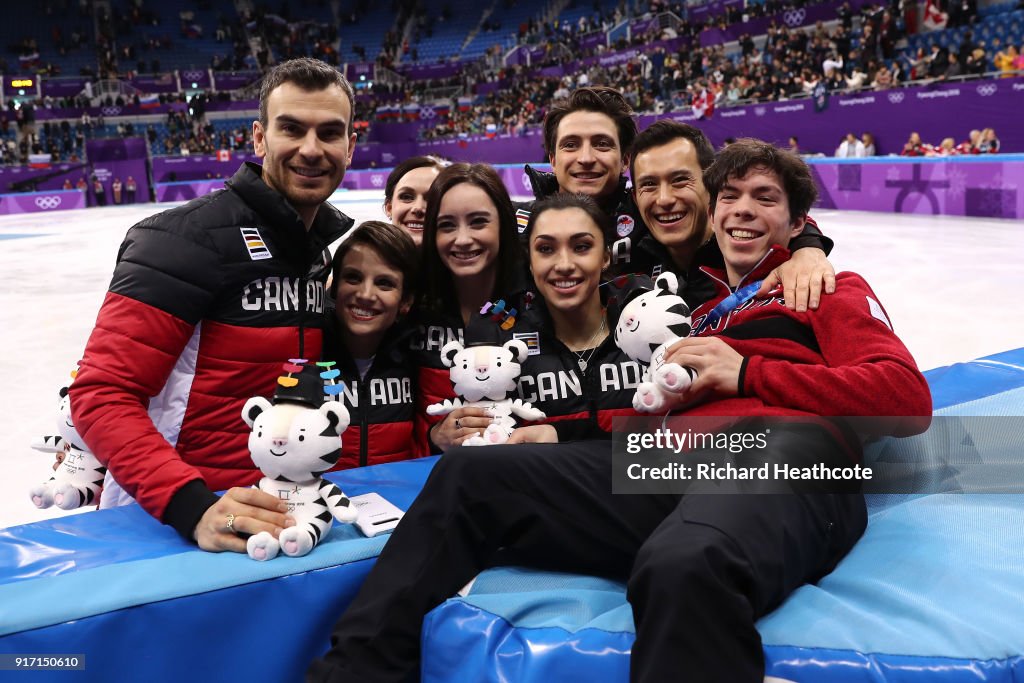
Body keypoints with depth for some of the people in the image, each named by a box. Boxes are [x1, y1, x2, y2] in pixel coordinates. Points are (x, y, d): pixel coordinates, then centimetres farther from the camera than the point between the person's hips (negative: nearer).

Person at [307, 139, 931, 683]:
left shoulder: (832, 290, 20)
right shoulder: (699, 307, 33)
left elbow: (906, 396, 2)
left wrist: (746, 374, -1)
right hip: (677, 459, 6)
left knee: (683, 567, -42)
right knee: (467, 477, -8)